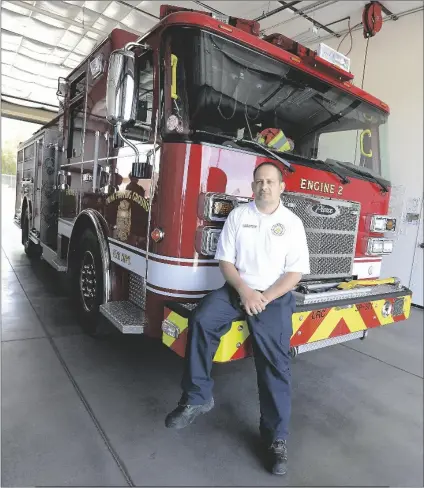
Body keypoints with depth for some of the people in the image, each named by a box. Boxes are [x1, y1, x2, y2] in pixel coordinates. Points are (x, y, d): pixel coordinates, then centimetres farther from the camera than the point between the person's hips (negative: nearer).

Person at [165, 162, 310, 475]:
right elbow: (225, 260, 1)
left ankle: (277, 437, 7)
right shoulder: (237, 215, 5)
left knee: (275, 362, -10)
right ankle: (197, 398, -9)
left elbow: (296, 271, -2)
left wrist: (266, 298, -14)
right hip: (237, 289, 2)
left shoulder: (292, 223, 2)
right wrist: (245, 291, -14)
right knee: (201, 320, -24)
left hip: (275, 296, -1)